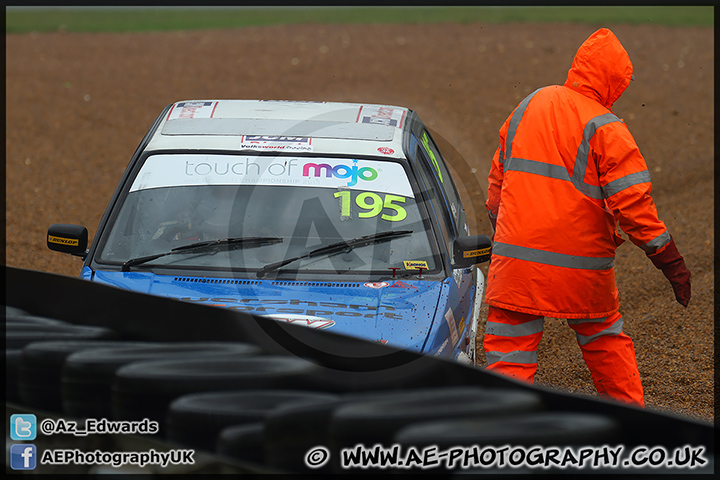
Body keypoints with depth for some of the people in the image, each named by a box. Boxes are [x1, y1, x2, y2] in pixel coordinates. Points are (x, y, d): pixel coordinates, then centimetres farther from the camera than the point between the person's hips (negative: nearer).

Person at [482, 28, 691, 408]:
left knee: (510, 355, 2)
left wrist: (501, 233, 30)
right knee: (605, 340, 21)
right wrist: (669, 260, -7)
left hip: (518, 260, 2)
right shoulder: (605, 129, -9)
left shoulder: (528, 107, 8)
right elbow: (632, 202, -13)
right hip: (581, 264, -2)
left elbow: (499, 176, 18)